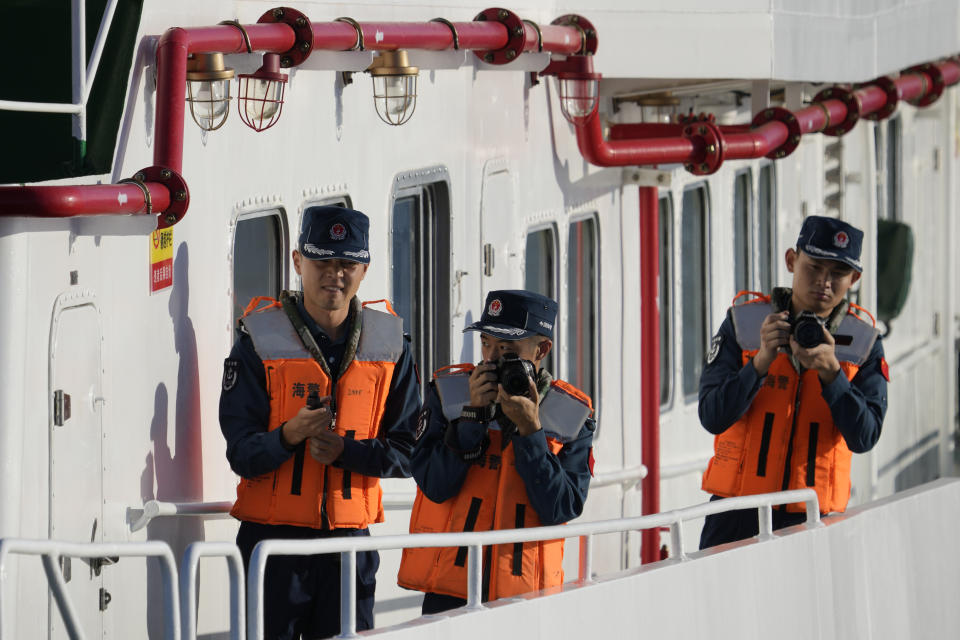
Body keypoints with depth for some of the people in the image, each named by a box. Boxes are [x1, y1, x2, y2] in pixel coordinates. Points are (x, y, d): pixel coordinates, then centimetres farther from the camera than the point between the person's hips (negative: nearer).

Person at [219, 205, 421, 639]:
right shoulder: (261, 341, -2)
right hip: (273, 537, -2)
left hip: (351, 541, 2)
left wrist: (346, 451, -14)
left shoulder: (388, 346, 6)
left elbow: (406, 453, 4)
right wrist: (289, 436, -27)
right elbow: (240, 453, -7)